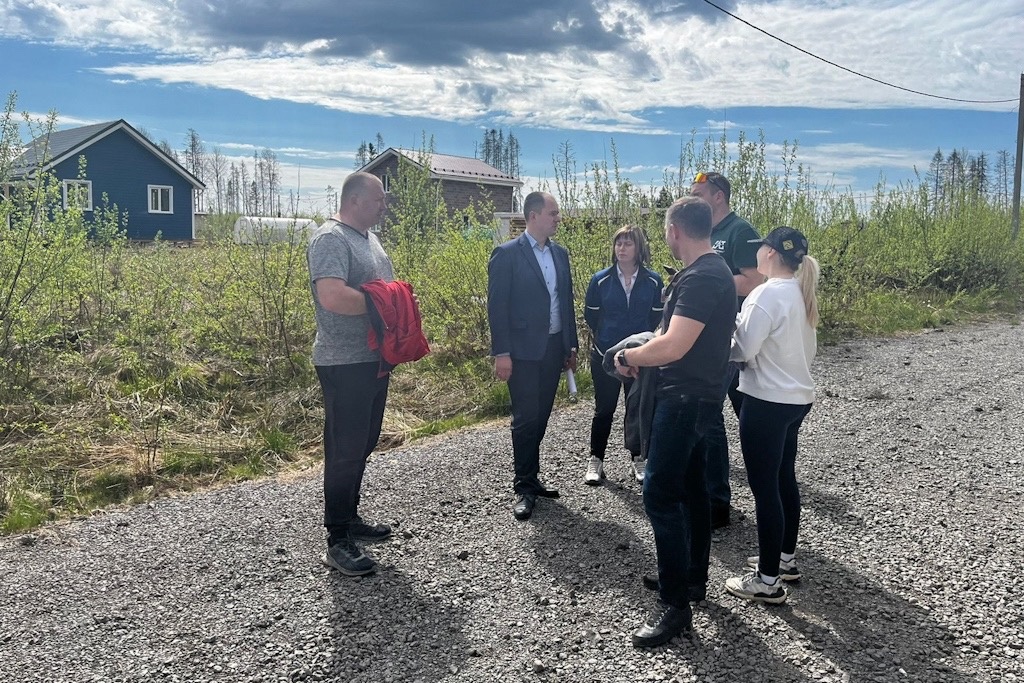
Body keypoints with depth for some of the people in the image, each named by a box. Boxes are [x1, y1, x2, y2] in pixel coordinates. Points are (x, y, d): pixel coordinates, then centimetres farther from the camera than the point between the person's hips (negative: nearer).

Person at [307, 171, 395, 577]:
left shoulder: (367, 238, 16)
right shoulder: (330, 239, -15)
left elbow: (388, 287, 26)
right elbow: (332, 296, -30)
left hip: (374, 359, 10)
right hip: (345, 364, -10)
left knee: (363, 446, 17)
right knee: (345, 451, -3)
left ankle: (349, 518, 32)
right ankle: (338, 542, 8)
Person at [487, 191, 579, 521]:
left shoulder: (560, 253, 12)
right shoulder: (507, 254, -8)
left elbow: (566, 301, 15)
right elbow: (497, 306, -11)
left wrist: (571, 345, 14)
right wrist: (501, 353, -15)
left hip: (553, 347, 6)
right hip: (524, 350, -6)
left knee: (540, 417, 11)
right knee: (526, 419, -3)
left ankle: (531, 478, 23)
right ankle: (524, 488, 9)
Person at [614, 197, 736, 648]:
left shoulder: (701, 278, -22)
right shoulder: (713, 270, 11)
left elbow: (673, 347, -28)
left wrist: (628, 356, -12)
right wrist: (646, 352, 11)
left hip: (686, 397, -11)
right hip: (695, 394, 11)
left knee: (660, 494, -9)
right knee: (690, 487, 17)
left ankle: (675, 603, 0)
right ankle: (693, 578, 30)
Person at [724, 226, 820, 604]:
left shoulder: (767, 293, -18)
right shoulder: (801, 293, 9)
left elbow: (742, 350, -18)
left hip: (767, 402, -9)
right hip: (797, 397, 9)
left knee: (764, 487, -2)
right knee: (784, 480, 19)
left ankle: (768, 580, 6)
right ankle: (785, 558, 33)